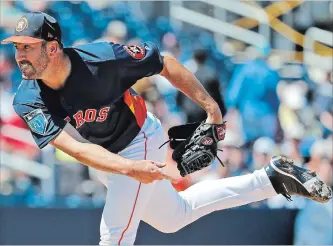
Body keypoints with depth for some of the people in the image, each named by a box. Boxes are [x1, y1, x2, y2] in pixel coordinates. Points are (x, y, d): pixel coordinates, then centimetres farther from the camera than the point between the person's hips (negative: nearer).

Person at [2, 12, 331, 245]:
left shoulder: (100, 59, -33)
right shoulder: (28, 101, -25)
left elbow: (164, 64, -18)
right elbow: (74, 147, -36)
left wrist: (209, 106, -14)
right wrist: (128, 168, -50)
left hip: (140, 142, -5)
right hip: (105, 158, 5)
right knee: (173, 217, 22)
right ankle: (271, 179, 32)